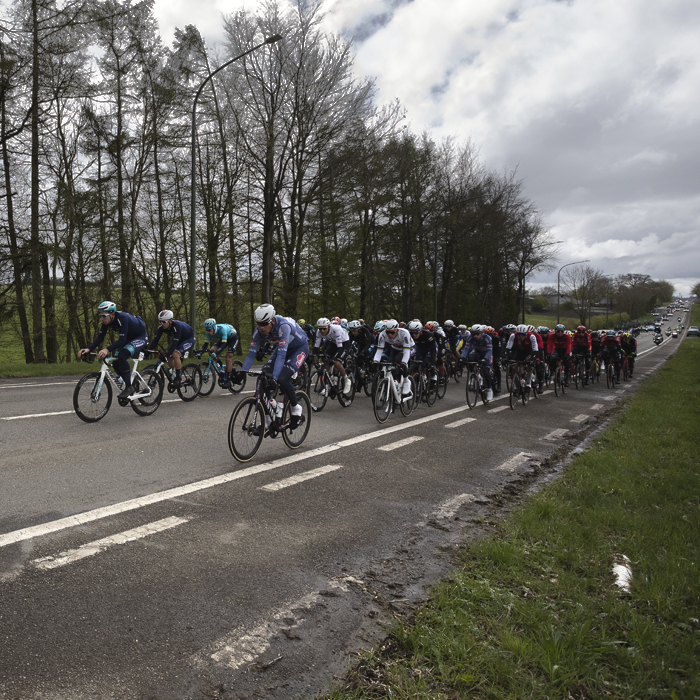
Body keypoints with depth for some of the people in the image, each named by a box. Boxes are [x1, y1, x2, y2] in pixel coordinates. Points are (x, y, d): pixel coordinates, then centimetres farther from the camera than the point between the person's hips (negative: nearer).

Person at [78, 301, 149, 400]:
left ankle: (129, 387, -19)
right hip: (129, 338, 8)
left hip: (141, 337, -8)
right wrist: (88, 349, -25)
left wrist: (107, 350, -51)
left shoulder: (122, 318, -33)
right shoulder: (106, 321, -11)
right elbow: (100, 338, -9)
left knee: (122, 355, -29)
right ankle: (132, 385, 12)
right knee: (116, 363, -5)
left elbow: (122, 340, -39)